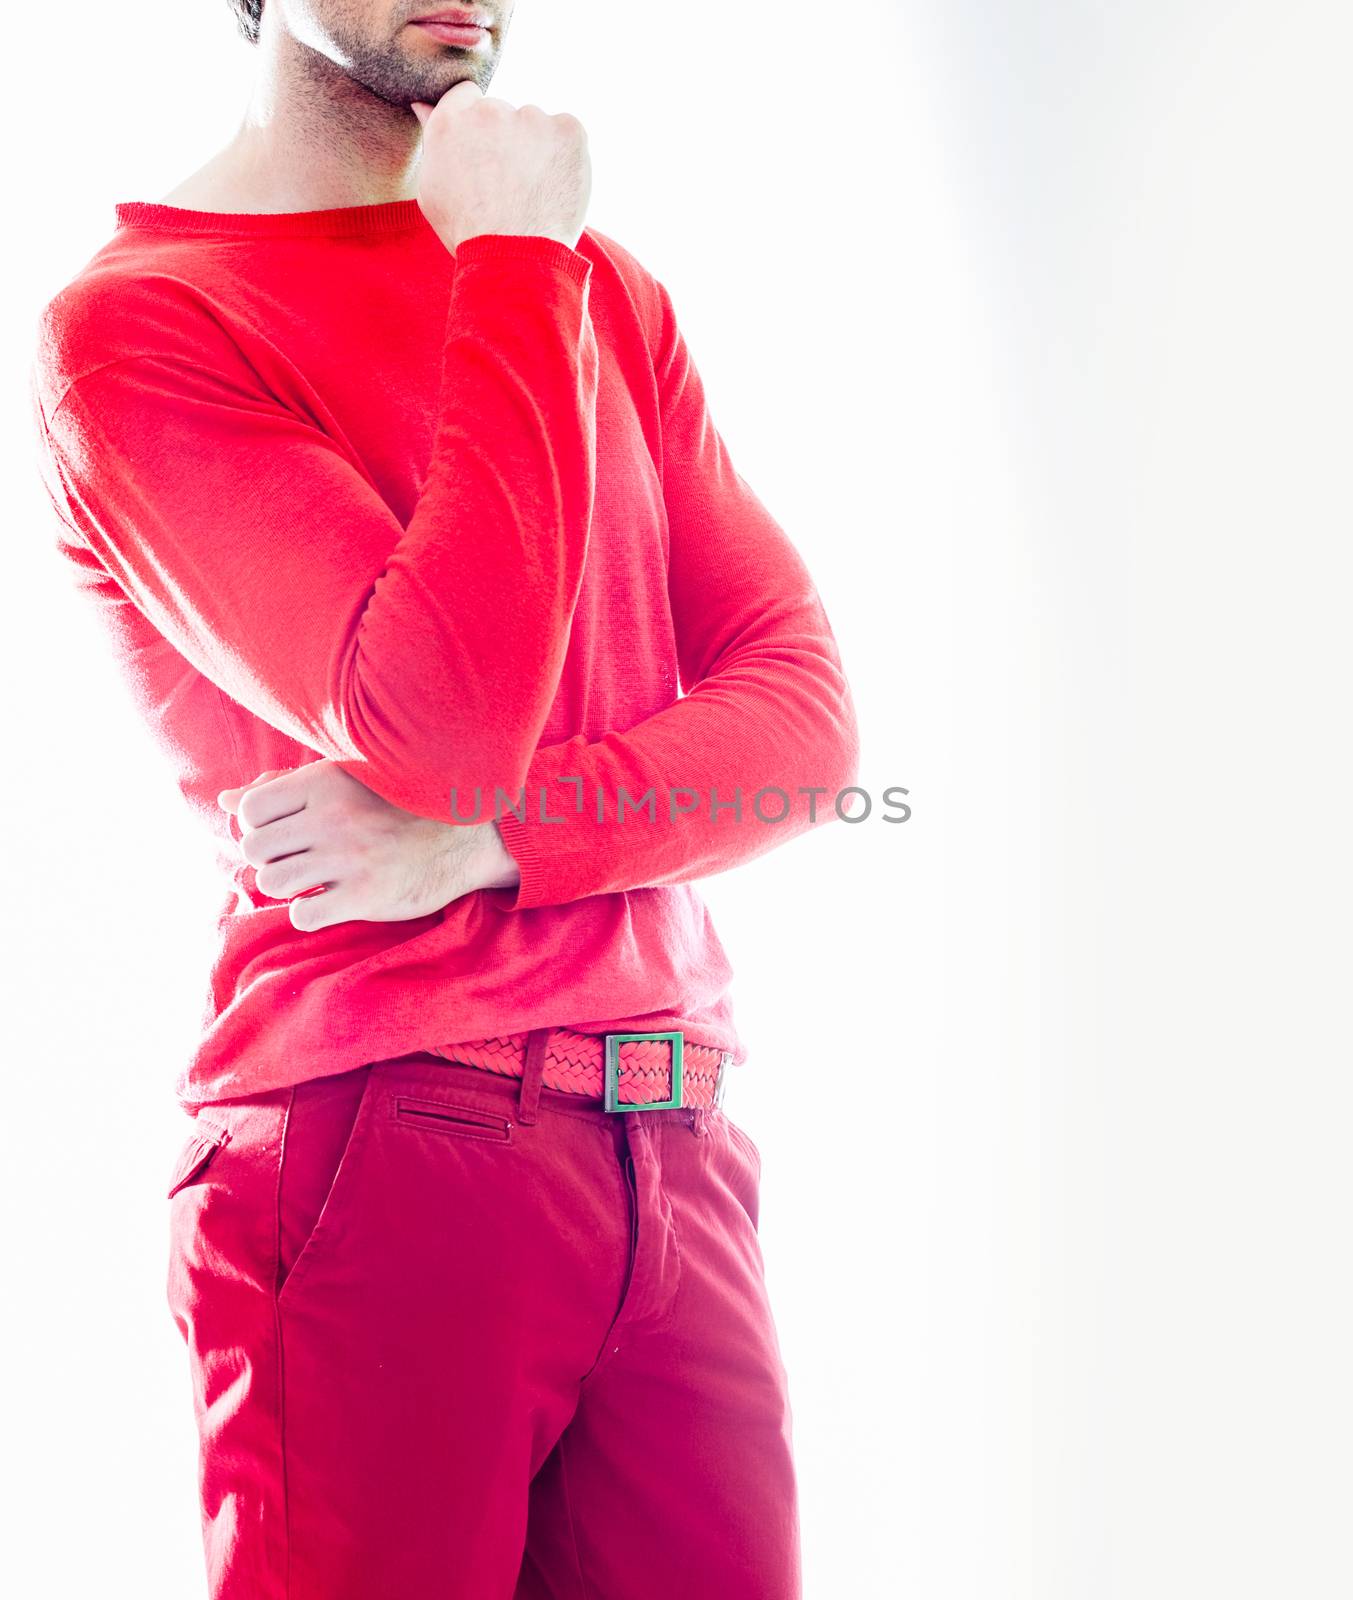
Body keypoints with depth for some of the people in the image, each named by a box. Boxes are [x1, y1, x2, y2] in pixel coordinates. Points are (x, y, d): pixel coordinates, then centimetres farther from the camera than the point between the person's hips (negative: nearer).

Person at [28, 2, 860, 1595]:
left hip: (677, 1155, 5)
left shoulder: (606, 289, 15)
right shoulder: (133, 324, -4)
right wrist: (515, 262, -9)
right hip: (376, 1152, -5)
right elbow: (446, 719, -18)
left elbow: (806, 709, 6)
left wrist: (489, 839, -12)